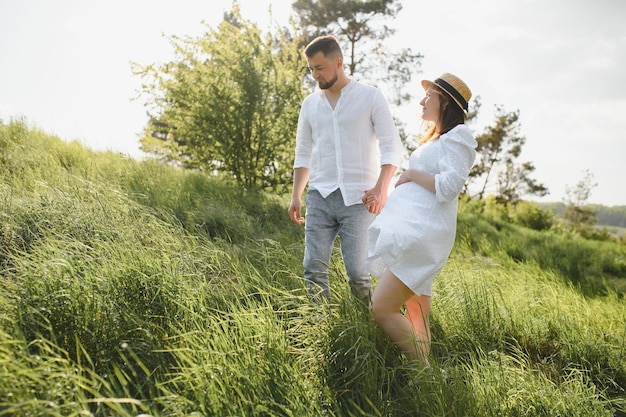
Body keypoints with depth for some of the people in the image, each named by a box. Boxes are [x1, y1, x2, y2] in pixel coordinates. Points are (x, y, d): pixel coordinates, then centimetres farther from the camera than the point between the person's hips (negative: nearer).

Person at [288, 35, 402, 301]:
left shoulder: (371, 97, 1)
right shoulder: (310, 103, 14)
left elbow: (392, 147, -4)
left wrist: (381, 188, -18)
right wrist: (296, 196, 10)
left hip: (358, 198, -4)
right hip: (319, 196, 4)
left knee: (357, 271, -7)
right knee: (314, 268, -1)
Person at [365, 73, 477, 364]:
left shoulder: (456, 138, -3)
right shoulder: (436, 139, 26)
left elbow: (450, 185, -16)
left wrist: (412, 174, -6)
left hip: (422, 234, -10)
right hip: (410, 230, 10)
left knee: (382, 308, -15)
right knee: (415, 315, 10)